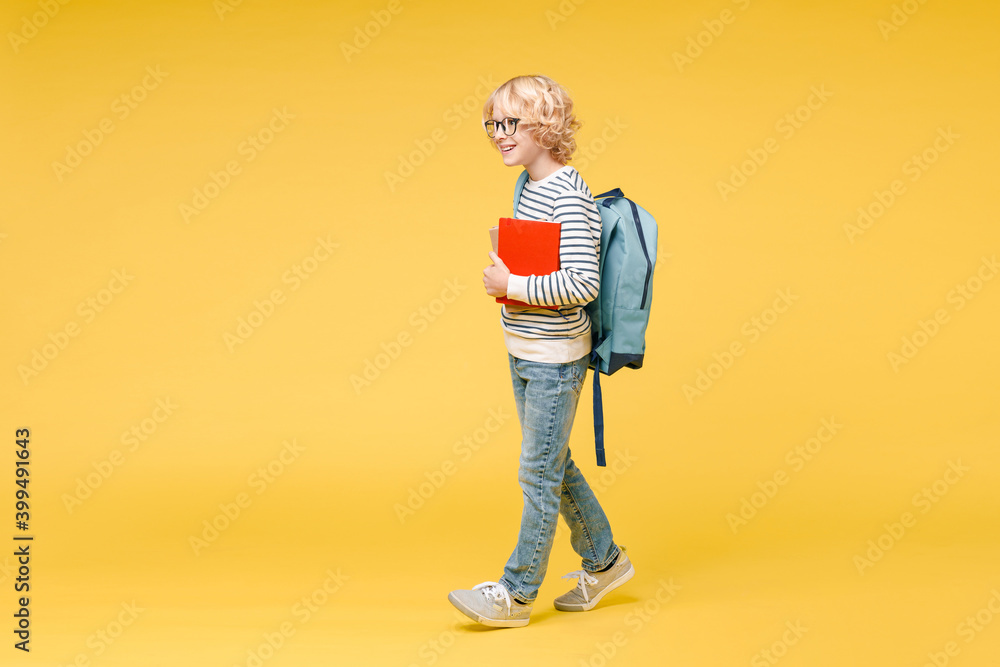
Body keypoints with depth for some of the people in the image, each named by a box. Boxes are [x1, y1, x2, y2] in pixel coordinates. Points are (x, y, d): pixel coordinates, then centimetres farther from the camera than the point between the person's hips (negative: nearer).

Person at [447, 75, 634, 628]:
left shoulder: (568, 196, -20)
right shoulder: (529, 184, 8)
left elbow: (583, 283, -26)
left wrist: (511, 285, -21)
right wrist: (502, 269, 7)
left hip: (555, 358, -9)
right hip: (524, 352, 9)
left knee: (539, 472, 2)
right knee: (554, 465, 18)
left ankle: (517, 591, 13)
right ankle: (604, 561, 34)